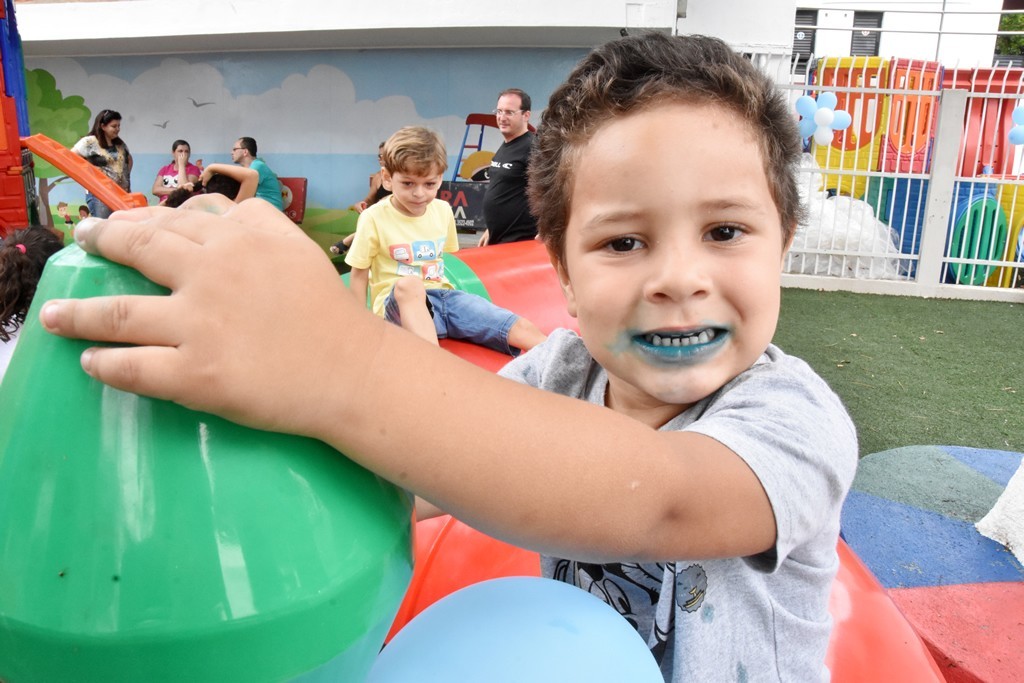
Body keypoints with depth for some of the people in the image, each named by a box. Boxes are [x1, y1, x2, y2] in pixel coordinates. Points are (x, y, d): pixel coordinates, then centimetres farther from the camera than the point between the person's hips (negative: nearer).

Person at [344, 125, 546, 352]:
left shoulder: (443, 210, 8)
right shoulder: (374, 218, -4)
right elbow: (359, 274, 0)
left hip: (443, 295, 5)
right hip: (399, 304, -5)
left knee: (522, 329, -13)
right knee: (408, 284, -42)